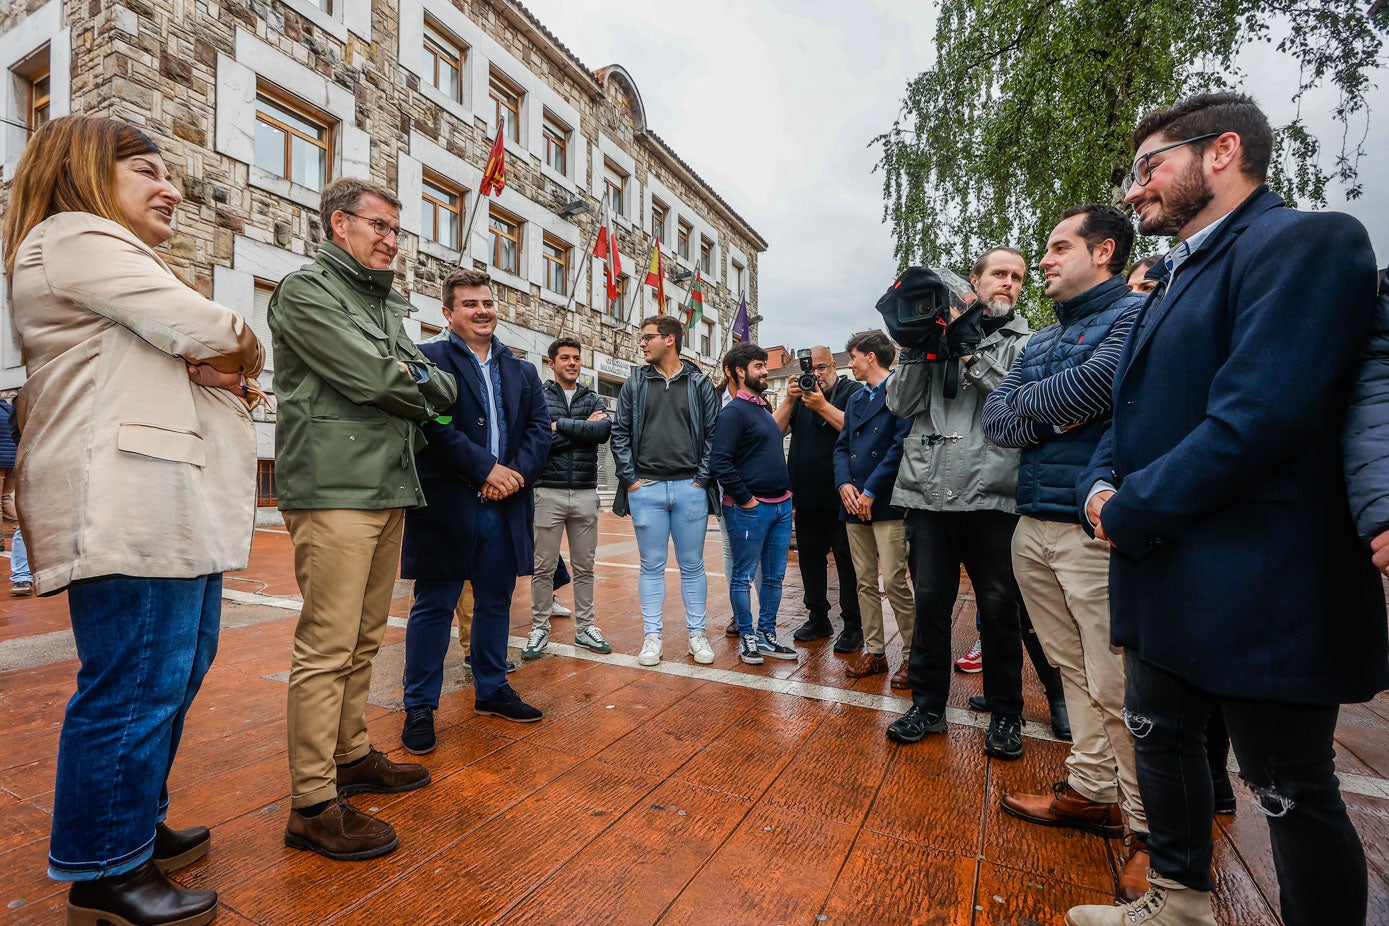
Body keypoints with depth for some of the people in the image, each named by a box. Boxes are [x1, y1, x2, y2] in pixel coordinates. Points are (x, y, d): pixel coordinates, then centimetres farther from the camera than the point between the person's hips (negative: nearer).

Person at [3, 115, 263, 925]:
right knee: (135, 689, -5)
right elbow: (207, 332, -15)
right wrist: (241, 347, 7)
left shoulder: (124, 260, 30)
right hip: (127, 507, -10)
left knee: (173, 678, 15)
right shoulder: (75, 238, -3)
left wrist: (220, 369, -1)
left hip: (178, 506, 10)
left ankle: (139, 828, 29)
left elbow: (198, 358, 22)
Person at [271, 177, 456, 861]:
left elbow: (442, 388, 16)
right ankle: (312, 807, 5)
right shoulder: (306, 291, -2)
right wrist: (418, 388, 3)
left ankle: (352, 757, 29)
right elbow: (374, 376, -14)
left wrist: (406, 383, -4)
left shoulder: (386, 304, 22)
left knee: (362, 640, 15)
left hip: (387, 491, 8)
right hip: (334, 491, -8)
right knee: (326, 648, -5)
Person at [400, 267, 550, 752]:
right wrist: (484, 469, -17)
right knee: (434, 606, 5)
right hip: (447, 506, -5)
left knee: (496, 602, 15)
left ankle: (492, 690, 31)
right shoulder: (428, 359, -1)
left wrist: (516, 473, -10)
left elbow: (540, 428, 6)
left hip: (507, 506, 5)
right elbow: (434, 425, -15)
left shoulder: (522, 371, 15)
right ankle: (419, 707, 19)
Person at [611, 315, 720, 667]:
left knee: (692, 565, 8)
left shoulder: (699, 383, 4)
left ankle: (697, 634, 20)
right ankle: (652, 636, 18)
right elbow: (620, 433, 7)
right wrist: (630, 478, -1)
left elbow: (713, 433, 3)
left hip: (690, 488, -1)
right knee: (652, 566, 7)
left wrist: (703, 478, -4)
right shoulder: (635, 383, 8)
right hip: (646, 489, 1)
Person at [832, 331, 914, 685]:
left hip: (886, 503, -7)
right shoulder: (855, 399, 19)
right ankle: (874, 652, 20)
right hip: (855, 503, 8)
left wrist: (871, 490, -15)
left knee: (894, 581, -7)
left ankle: (912, 654, 9)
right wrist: (844, 483, -3)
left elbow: (901, 445, -15)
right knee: (865, 582, 10)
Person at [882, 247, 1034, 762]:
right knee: (929, 602, 8)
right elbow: (901, 403, 4)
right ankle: (927, 704, 24)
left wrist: (973, 357, -10)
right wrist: (916, 347, -5)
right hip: (930, 492, 1)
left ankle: (1005, 714, 26)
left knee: (999, 607, 8)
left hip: (992, 495, -1)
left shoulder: (1025, 343, 10)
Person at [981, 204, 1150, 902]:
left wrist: (1033, 402, -2)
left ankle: (1147, 827, 14)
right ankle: (1092, 792, 28)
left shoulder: (1136, 313, -2)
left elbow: (1095, 386, -20)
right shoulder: (1039, 342, 20)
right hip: (1034, 527, 7)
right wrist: (1061, 413, -9)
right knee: (1073, 669, 14)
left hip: (1095, 529, -7)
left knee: (1115, 687, -3)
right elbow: (996, 421, 8)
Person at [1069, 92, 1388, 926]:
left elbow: (1256, 421, -24)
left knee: (1294, 794, 8)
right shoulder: (1182, 277, 16)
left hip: (1258, 594, -9)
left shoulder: (1306, 241, -13)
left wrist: (1128, 516, -16)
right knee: (1163, 737, 22)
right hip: (1165, 580, 9)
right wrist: (1101, 484, -3)